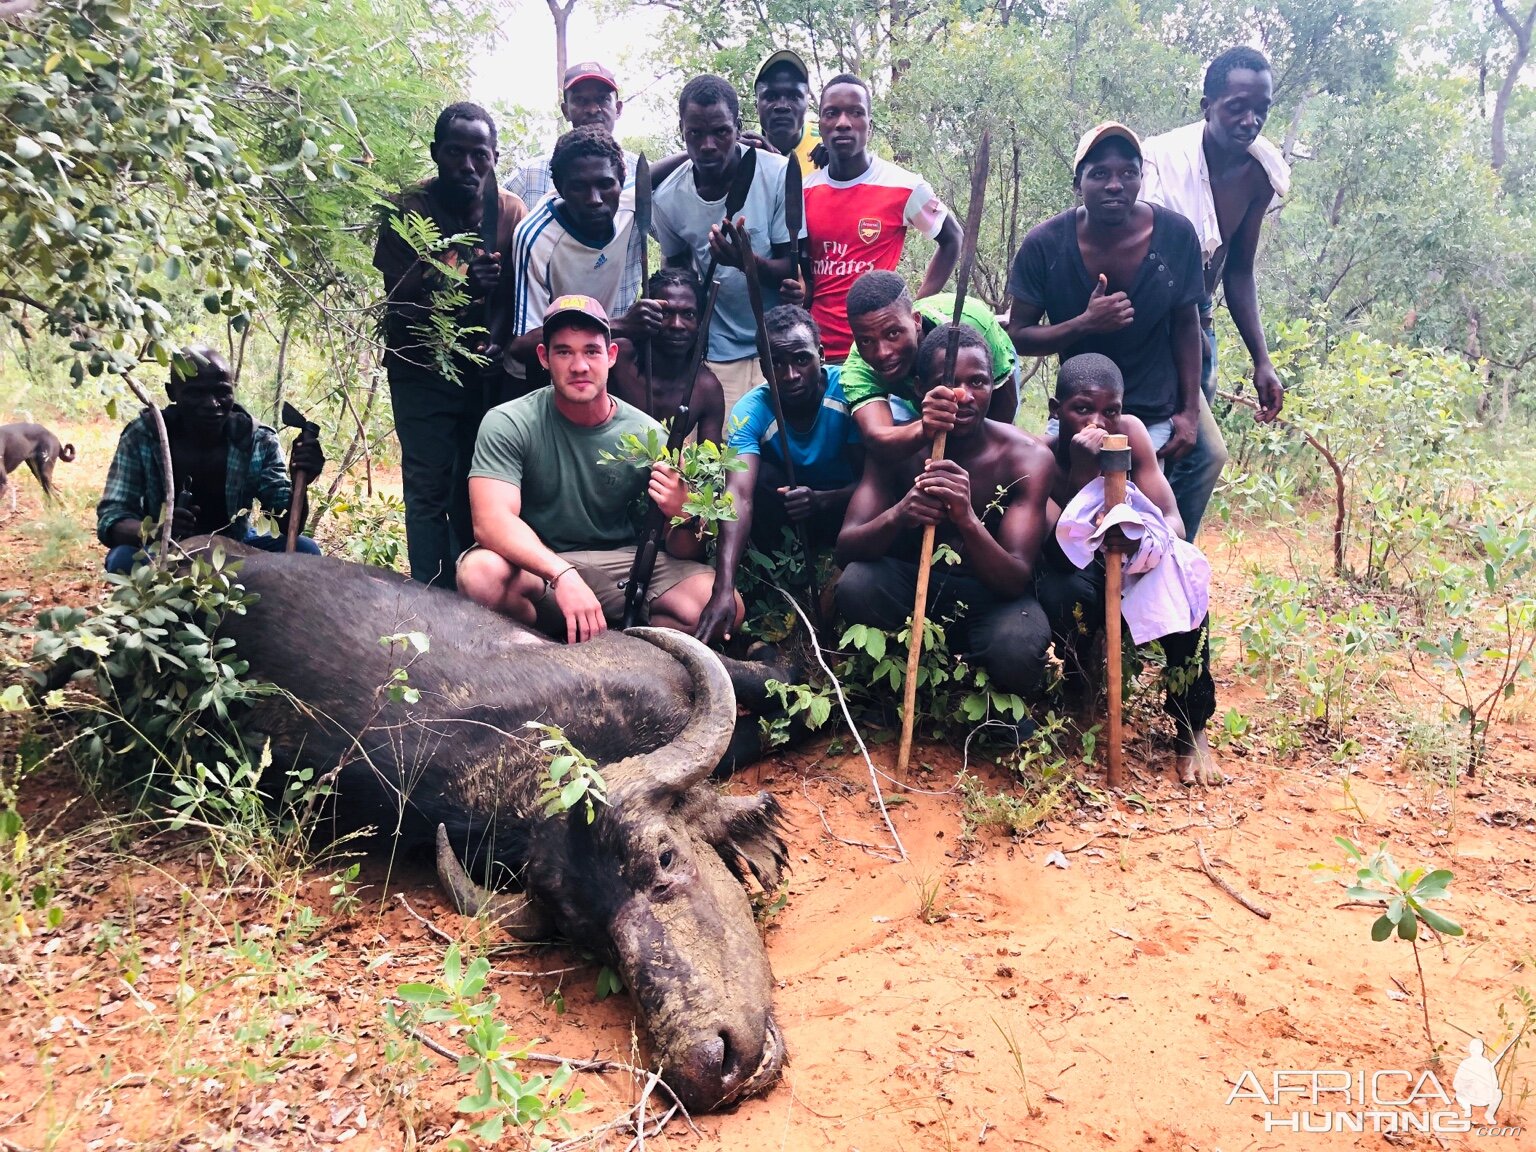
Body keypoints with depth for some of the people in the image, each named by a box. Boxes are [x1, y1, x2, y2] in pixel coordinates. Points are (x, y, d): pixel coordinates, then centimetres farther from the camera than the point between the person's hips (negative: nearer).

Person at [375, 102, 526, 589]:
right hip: (424, 368, -2)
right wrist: (457, 287, -30)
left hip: (486, 369, 2)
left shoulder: (510, 211, 0)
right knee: (429, 488, -4)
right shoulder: (406, 212, -7)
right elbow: (400, 305, -12)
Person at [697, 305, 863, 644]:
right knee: (756, 474, -30)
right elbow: (739, 496, -39)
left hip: (839, 505, 0)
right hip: (783, 514, 1)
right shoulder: (751, 410, -24)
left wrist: (821, 500, -42)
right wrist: (723, 590, -53)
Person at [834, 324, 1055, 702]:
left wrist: (967, 519, -45)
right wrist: (896, 516, -42)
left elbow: (1015, 581, -25)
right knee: (855, 585, -31)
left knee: (1017, 650, -36)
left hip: (992, 592, -1)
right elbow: (845, 550, -18)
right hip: (913, 582, 2)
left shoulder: (1027, 458, -16)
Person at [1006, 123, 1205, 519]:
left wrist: (1190, 411, -2)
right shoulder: (1044, 245, -16)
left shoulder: (1176, 235, -12)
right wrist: (1085, 324, -28)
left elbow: (1186, 324, 0)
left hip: (1155, 419, 0)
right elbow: (1018, 336, -11)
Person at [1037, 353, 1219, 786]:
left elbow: (1172, 522, -17)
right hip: (1074, 581, -3)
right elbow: (1063, 559, -34)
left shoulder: (1129, 432, -15)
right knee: (1065, 592, -37)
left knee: (1185, 576, -29)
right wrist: (1082, 474, -43)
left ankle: (1191, 730, -16)